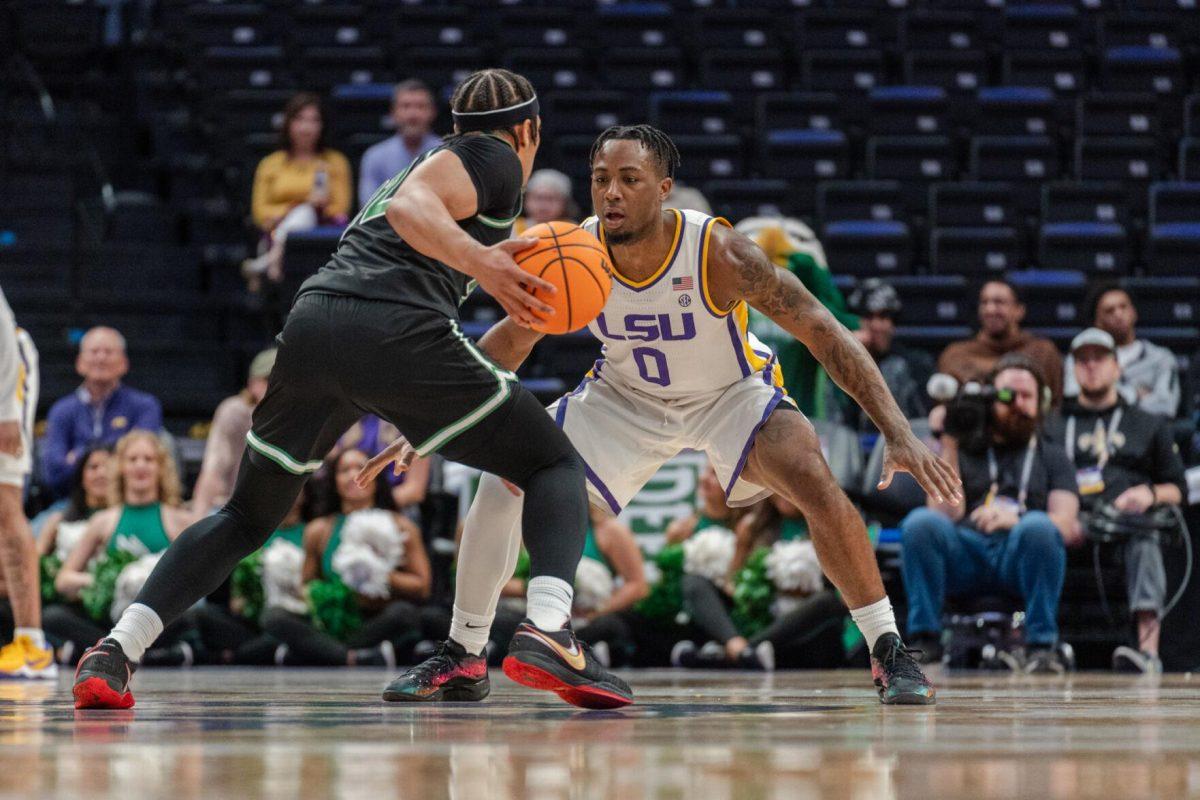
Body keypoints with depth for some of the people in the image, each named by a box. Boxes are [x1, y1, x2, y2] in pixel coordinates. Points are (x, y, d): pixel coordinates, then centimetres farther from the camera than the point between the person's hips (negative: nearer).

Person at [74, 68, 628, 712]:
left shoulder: (442, 157, 36)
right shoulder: (494, 159, 12)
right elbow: (409, 205, -10)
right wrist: (480, 261, -22)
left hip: (311, 324, 7)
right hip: (397, 330, -7)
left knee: (247, 518, 22)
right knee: (556, 466, 7)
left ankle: (116, 652, 4)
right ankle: (548, 631, -18)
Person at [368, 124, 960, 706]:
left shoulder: (718, 252, -33)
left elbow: (825, 334, -30)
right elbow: (509, 343, -6)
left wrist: (898, 434, -38)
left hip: (731, 394, -3)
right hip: (625, 397, 3)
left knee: (813, 480, -29)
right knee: (507, 477, -13)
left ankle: (888, 651, -13)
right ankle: (462, 653, 5)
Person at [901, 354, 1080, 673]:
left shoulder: (1052, 458, 25)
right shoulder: (965, 451, 25)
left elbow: (1066, 525, 5)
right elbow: (947, 515, 7)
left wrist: (1015, 520, -16)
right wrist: (949, 447, 3)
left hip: (1021, 557, -1)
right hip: (966, 557, 1)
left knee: (1038, 526, -35)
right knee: (920, 522, -29)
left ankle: (1042, 645, -31)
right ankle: (925, 639, -27)